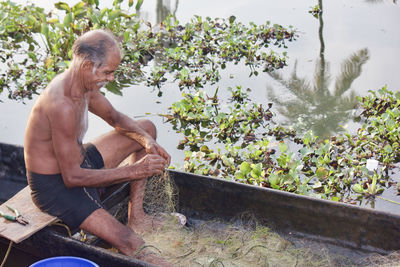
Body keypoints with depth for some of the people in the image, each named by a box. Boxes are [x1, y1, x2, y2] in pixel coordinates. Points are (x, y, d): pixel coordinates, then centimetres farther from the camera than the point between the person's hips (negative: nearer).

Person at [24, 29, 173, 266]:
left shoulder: (85, 86, -3)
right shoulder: (62, 106, -32)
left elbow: (115, 118, 14)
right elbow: (72, 177, -29)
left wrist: (147, 140, -6)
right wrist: (134, 171, -26)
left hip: (78, 165, 10)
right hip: (55, 188, -10)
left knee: (147, 128, 12)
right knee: (129, 243, -25)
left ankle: (136, 216, 13)